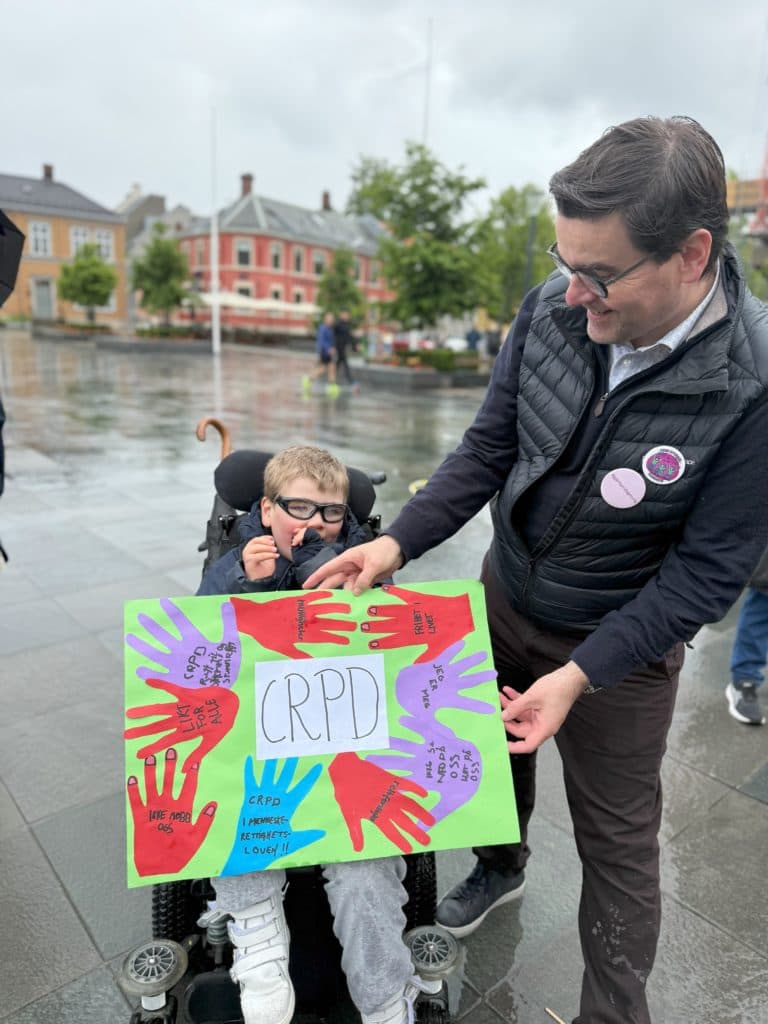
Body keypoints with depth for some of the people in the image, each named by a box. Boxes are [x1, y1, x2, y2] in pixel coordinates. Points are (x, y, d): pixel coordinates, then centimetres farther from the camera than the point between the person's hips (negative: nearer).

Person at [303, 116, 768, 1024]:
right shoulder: (553, 309, -16)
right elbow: (489, 448, -6)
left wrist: (580, 675, -25)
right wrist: (396, 544, -15)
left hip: (619, 643, -4)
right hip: (504, 596, 5)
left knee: (617, 842, 13)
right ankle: (500, 865, 59)